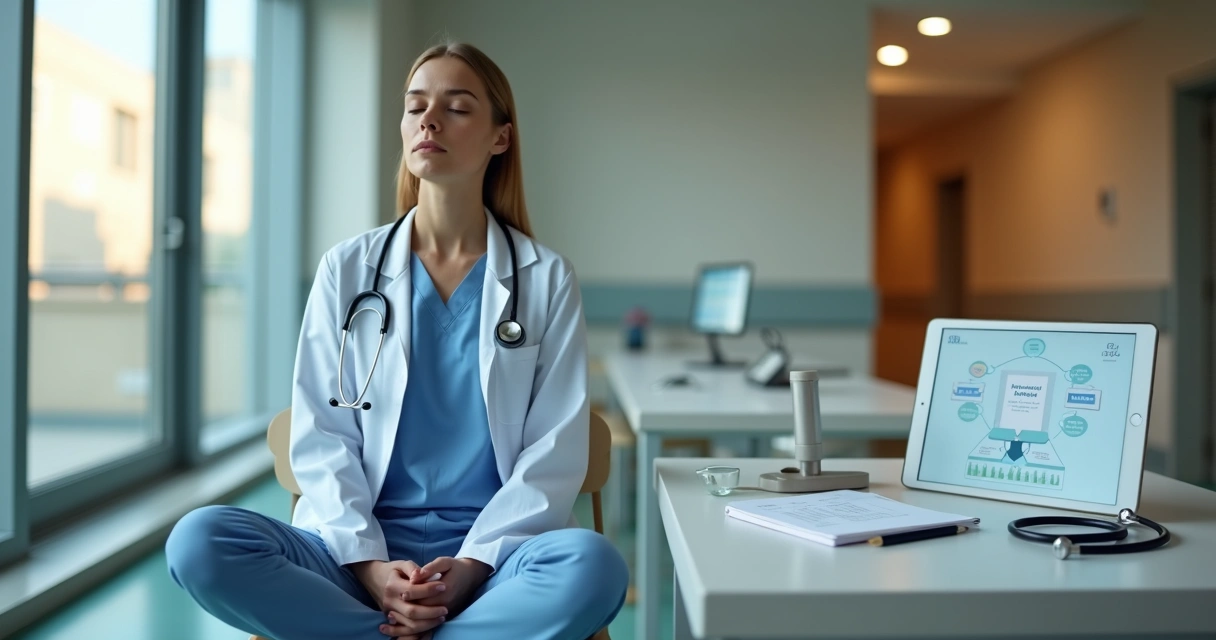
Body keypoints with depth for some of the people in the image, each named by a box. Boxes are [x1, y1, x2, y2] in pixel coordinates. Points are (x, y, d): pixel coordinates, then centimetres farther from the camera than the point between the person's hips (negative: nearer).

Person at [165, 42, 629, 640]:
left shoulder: (547, 278, 3)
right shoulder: (348, 269, 7)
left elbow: (555, 450, -1)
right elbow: (320, 434, 2)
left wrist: (471, 567, -14)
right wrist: (369, 564, -13)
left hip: (493, 551, -1)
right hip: (361, 550, 2)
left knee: (592, 564, -34)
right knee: (197, 542, -26)